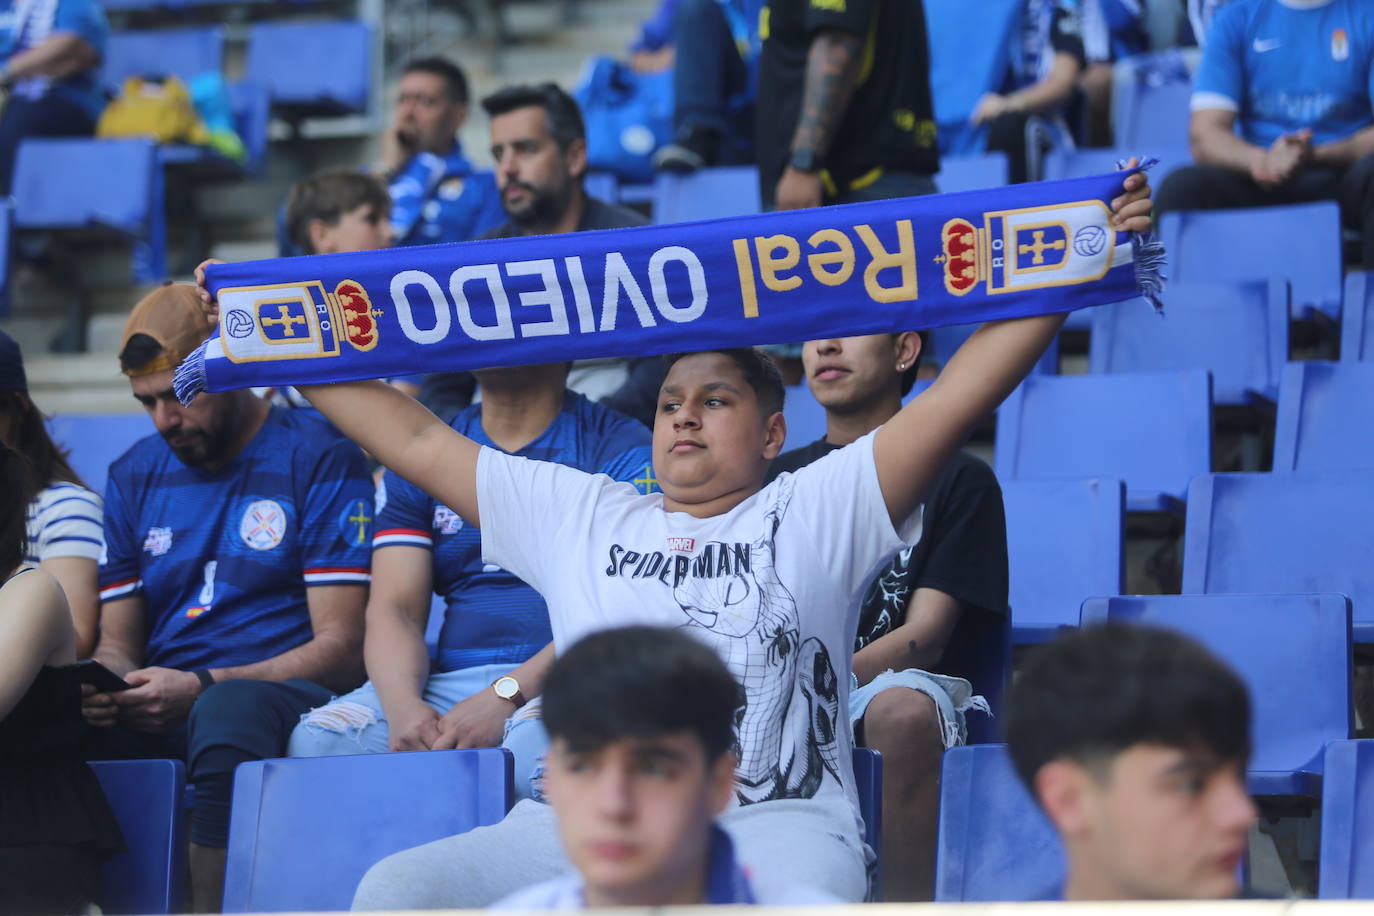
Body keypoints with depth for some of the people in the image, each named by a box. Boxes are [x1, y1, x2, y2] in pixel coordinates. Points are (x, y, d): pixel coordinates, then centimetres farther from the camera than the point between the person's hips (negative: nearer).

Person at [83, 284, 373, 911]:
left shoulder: (319, 461, 2)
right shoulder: (133, 477, 19)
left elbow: (340, 648, -4)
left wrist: (201, 687, -17)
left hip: (285, 698, -4)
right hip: (160, 716, 4)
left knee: (229, 709, -41)